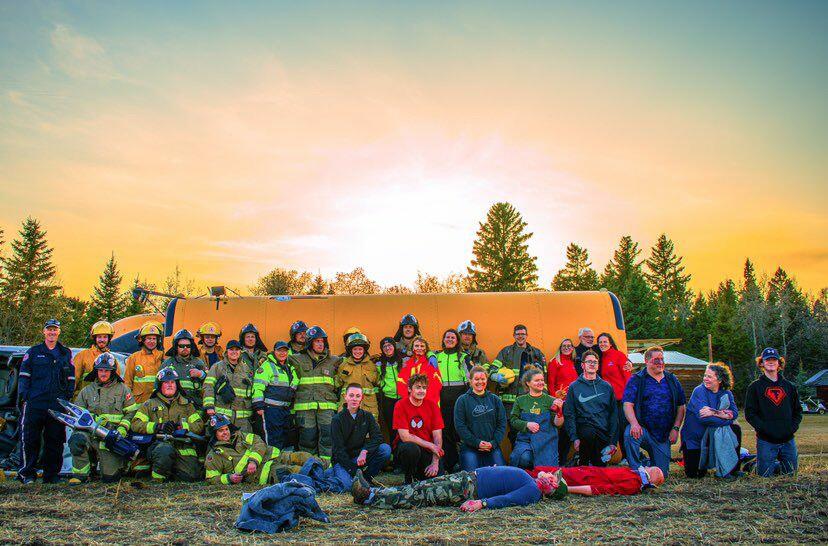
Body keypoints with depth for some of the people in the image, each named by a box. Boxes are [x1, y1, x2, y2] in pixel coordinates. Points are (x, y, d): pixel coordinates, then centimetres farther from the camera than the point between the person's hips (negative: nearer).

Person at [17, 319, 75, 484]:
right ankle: (27, 472, 8)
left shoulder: (66, 353, 15)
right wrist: (23, 396, -3)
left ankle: (52, 473, 12)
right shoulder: (33, 352, 10)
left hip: (58, 404, 1)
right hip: (35, 403, -1)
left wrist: (69, 398, 5)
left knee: (55, 440, 4)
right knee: (30, 439, -2)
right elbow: (23, 376, 7)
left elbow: (71, 378, 15)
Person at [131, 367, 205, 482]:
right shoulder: (150, 404, 18)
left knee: (192, 476, -21)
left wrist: (181, 425, -8)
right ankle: (158, 478, -13)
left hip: (184, 448, 2)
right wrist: (158, 426, -10)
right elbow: (135, 425, 5)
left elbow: (199, 425, 10)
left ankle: (171, 471, 10)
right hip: (159, 443, -2)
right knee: (165, 449, -39)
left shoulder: (187, 405, 21)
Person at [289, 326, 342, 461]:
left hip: (327, 406, 1)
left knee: (327, 437, -7)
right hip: (304, 406, 0)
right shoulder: (298, 360, 10)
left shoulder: (333, 361, 14)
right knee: (307, 438, 1)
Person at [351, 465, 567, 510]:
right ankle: (373, 492, -1)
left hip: (471, 488, -8)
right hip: (471, 475, 8)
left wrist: (482, 503, -34)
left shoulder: (533, 492, -8)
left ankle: (371, 498, -16)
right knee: (422, 486, -1)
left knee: (420, 495, -15)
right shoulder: (529, 479, 20)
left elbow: (507, 499, -23)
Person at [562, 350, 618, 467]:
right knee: (590, 433, -34)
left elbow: (614, 414, 11)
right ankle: (583, 468, -17)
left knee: (601, 466, -9)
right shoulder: (574, 387, 8)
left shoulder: (606, 387, 14)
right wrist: (574, 438, -10)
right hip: (584, 430, -2)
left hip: (604, 433, 3)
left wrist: (613, 441, 2)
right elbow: (569, 414, 2)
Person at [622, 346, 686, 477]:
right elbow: (628, 405, -12)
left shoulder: (672, 380, 12)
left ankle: (649, 462, 34)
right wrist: (634, 423, -29)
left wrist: (675, 428, 0)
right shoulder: (636, 380, -1)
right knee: (630, 434, -38)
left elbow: (681, 407, 13)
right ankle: (637, 470, -19)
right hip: (642, 430, -3)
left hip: (664, 435, 3)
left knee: (662, 473, -1)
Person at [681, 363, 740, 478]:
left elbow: (734, 413, -16)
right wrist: (725, 415, -25)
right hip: (694, 439, -4)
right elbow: (703, 416, -28)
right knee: (693, 474, -1)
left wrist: (715, 413, -29)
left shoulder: (726, 394, 1)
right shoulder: (699, 391, -15)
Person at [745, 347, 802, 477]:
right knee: (765, 473, -3)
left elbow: (798, 410, 16)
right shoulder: (755, 387, 1)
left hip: (788, 439, 4)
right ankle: (753, 464, 26)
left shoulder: (789, 386, 13)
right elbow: (749, 413, -4)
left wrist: (793, 427, -1)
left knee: (790, 470, 10)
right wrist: (763, 428, -15)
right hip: (766, 440, -4)